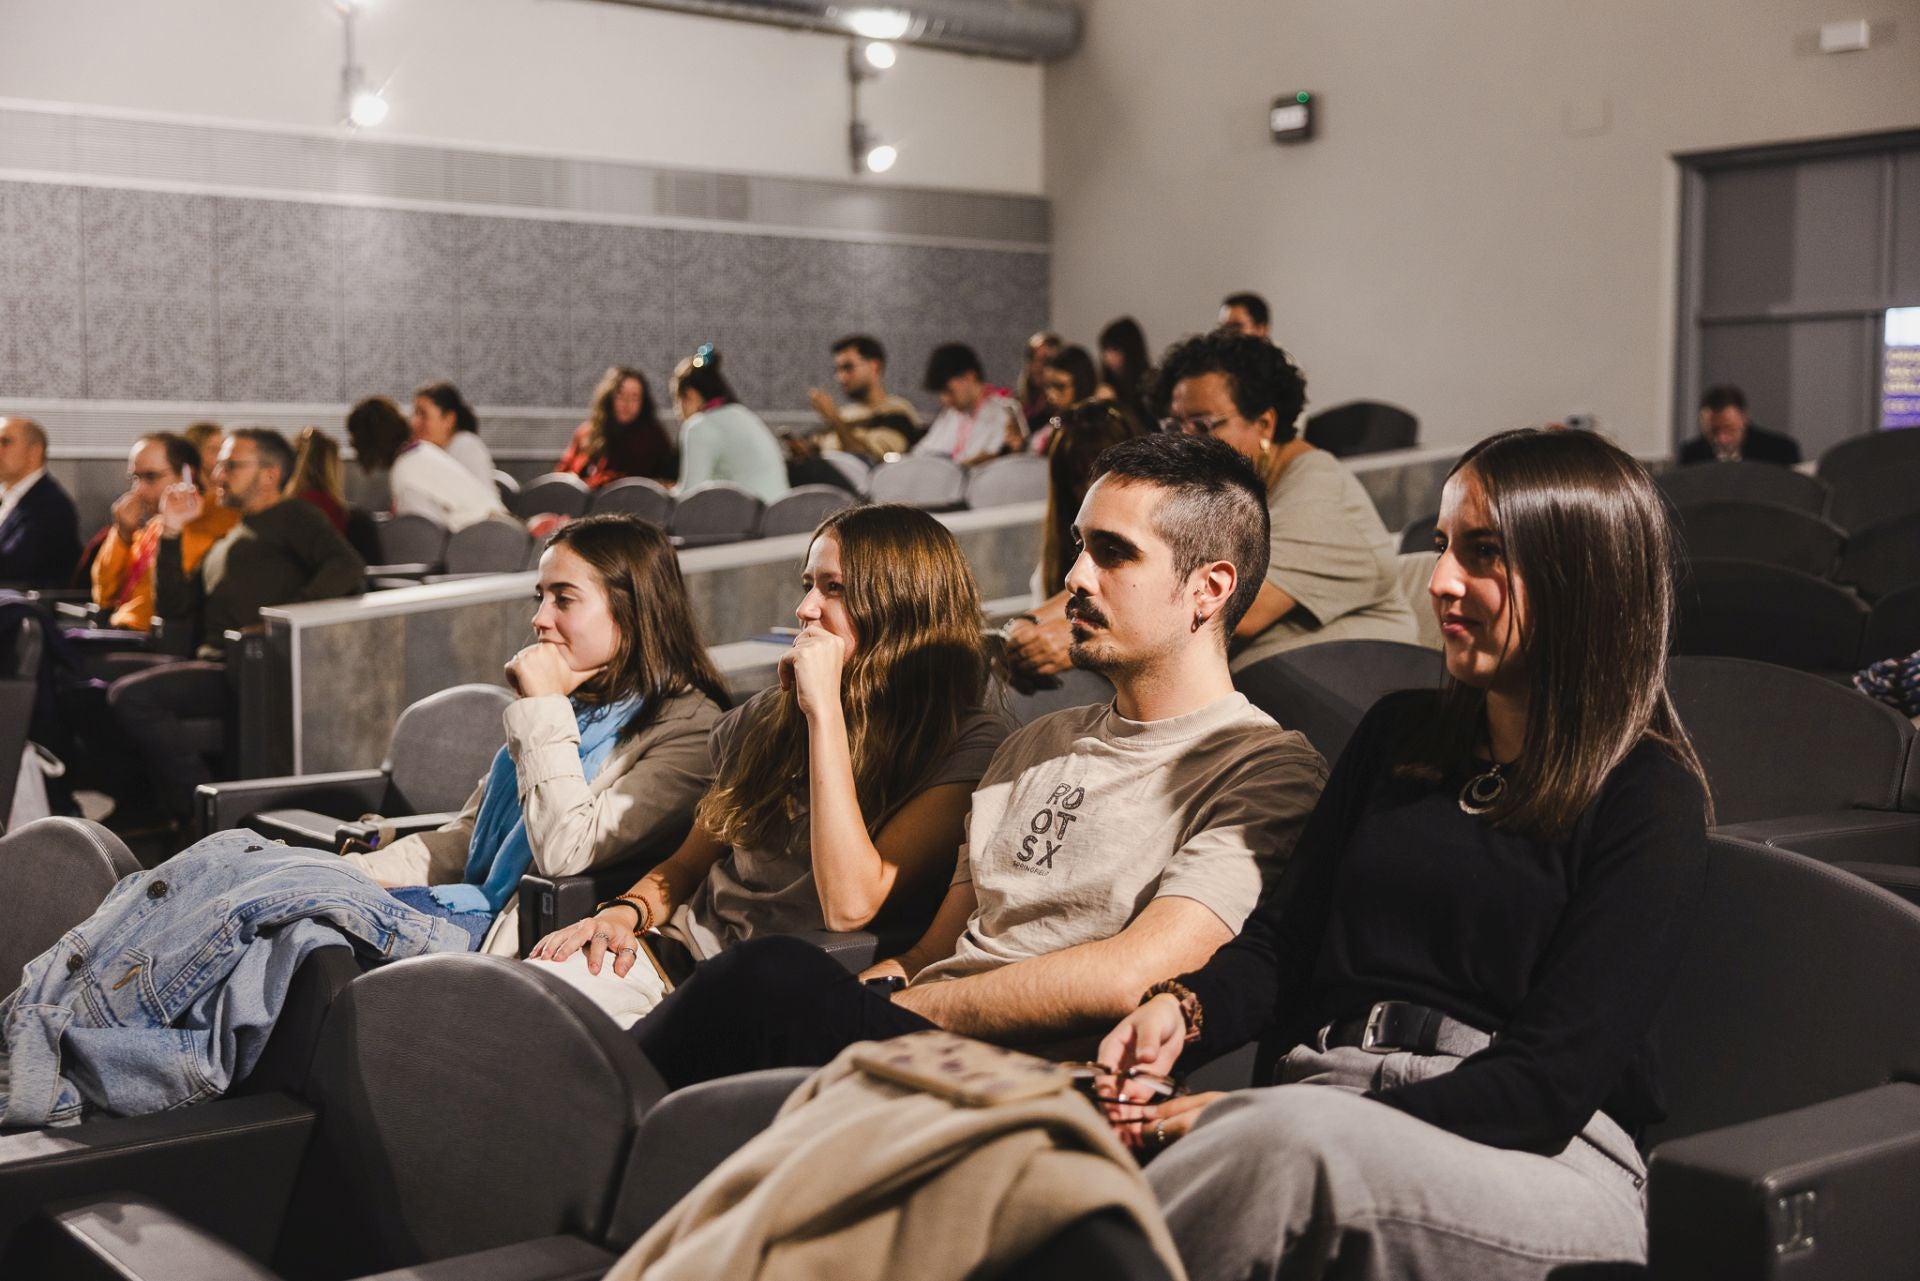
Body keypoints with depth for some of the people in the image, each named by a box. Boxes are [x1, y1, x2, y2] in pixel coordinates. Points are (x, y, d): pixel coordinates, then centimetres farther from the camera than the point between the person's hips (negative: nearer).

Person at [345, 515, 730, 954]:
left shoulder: (688, 728, -10)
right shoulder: (577, 702, 17)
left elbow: (567, 852, -20)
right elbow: (468, 835, 18)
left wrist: (543, 706, -13)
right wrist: (355, 874, 3)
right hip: (479, 909, 8)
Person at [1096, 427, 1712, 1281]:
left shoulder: (1649, 800, 0)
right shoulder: (1401, 733, 20)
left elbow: (1549, 1082, -9)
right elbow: (1285, 934, 17)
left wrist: (1277, 1125, -18)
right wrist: (1183, 1007, -7)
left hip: (1540, 1159, -4)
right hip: (1311, 1105, 5)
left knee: (1289, 1149, -40)